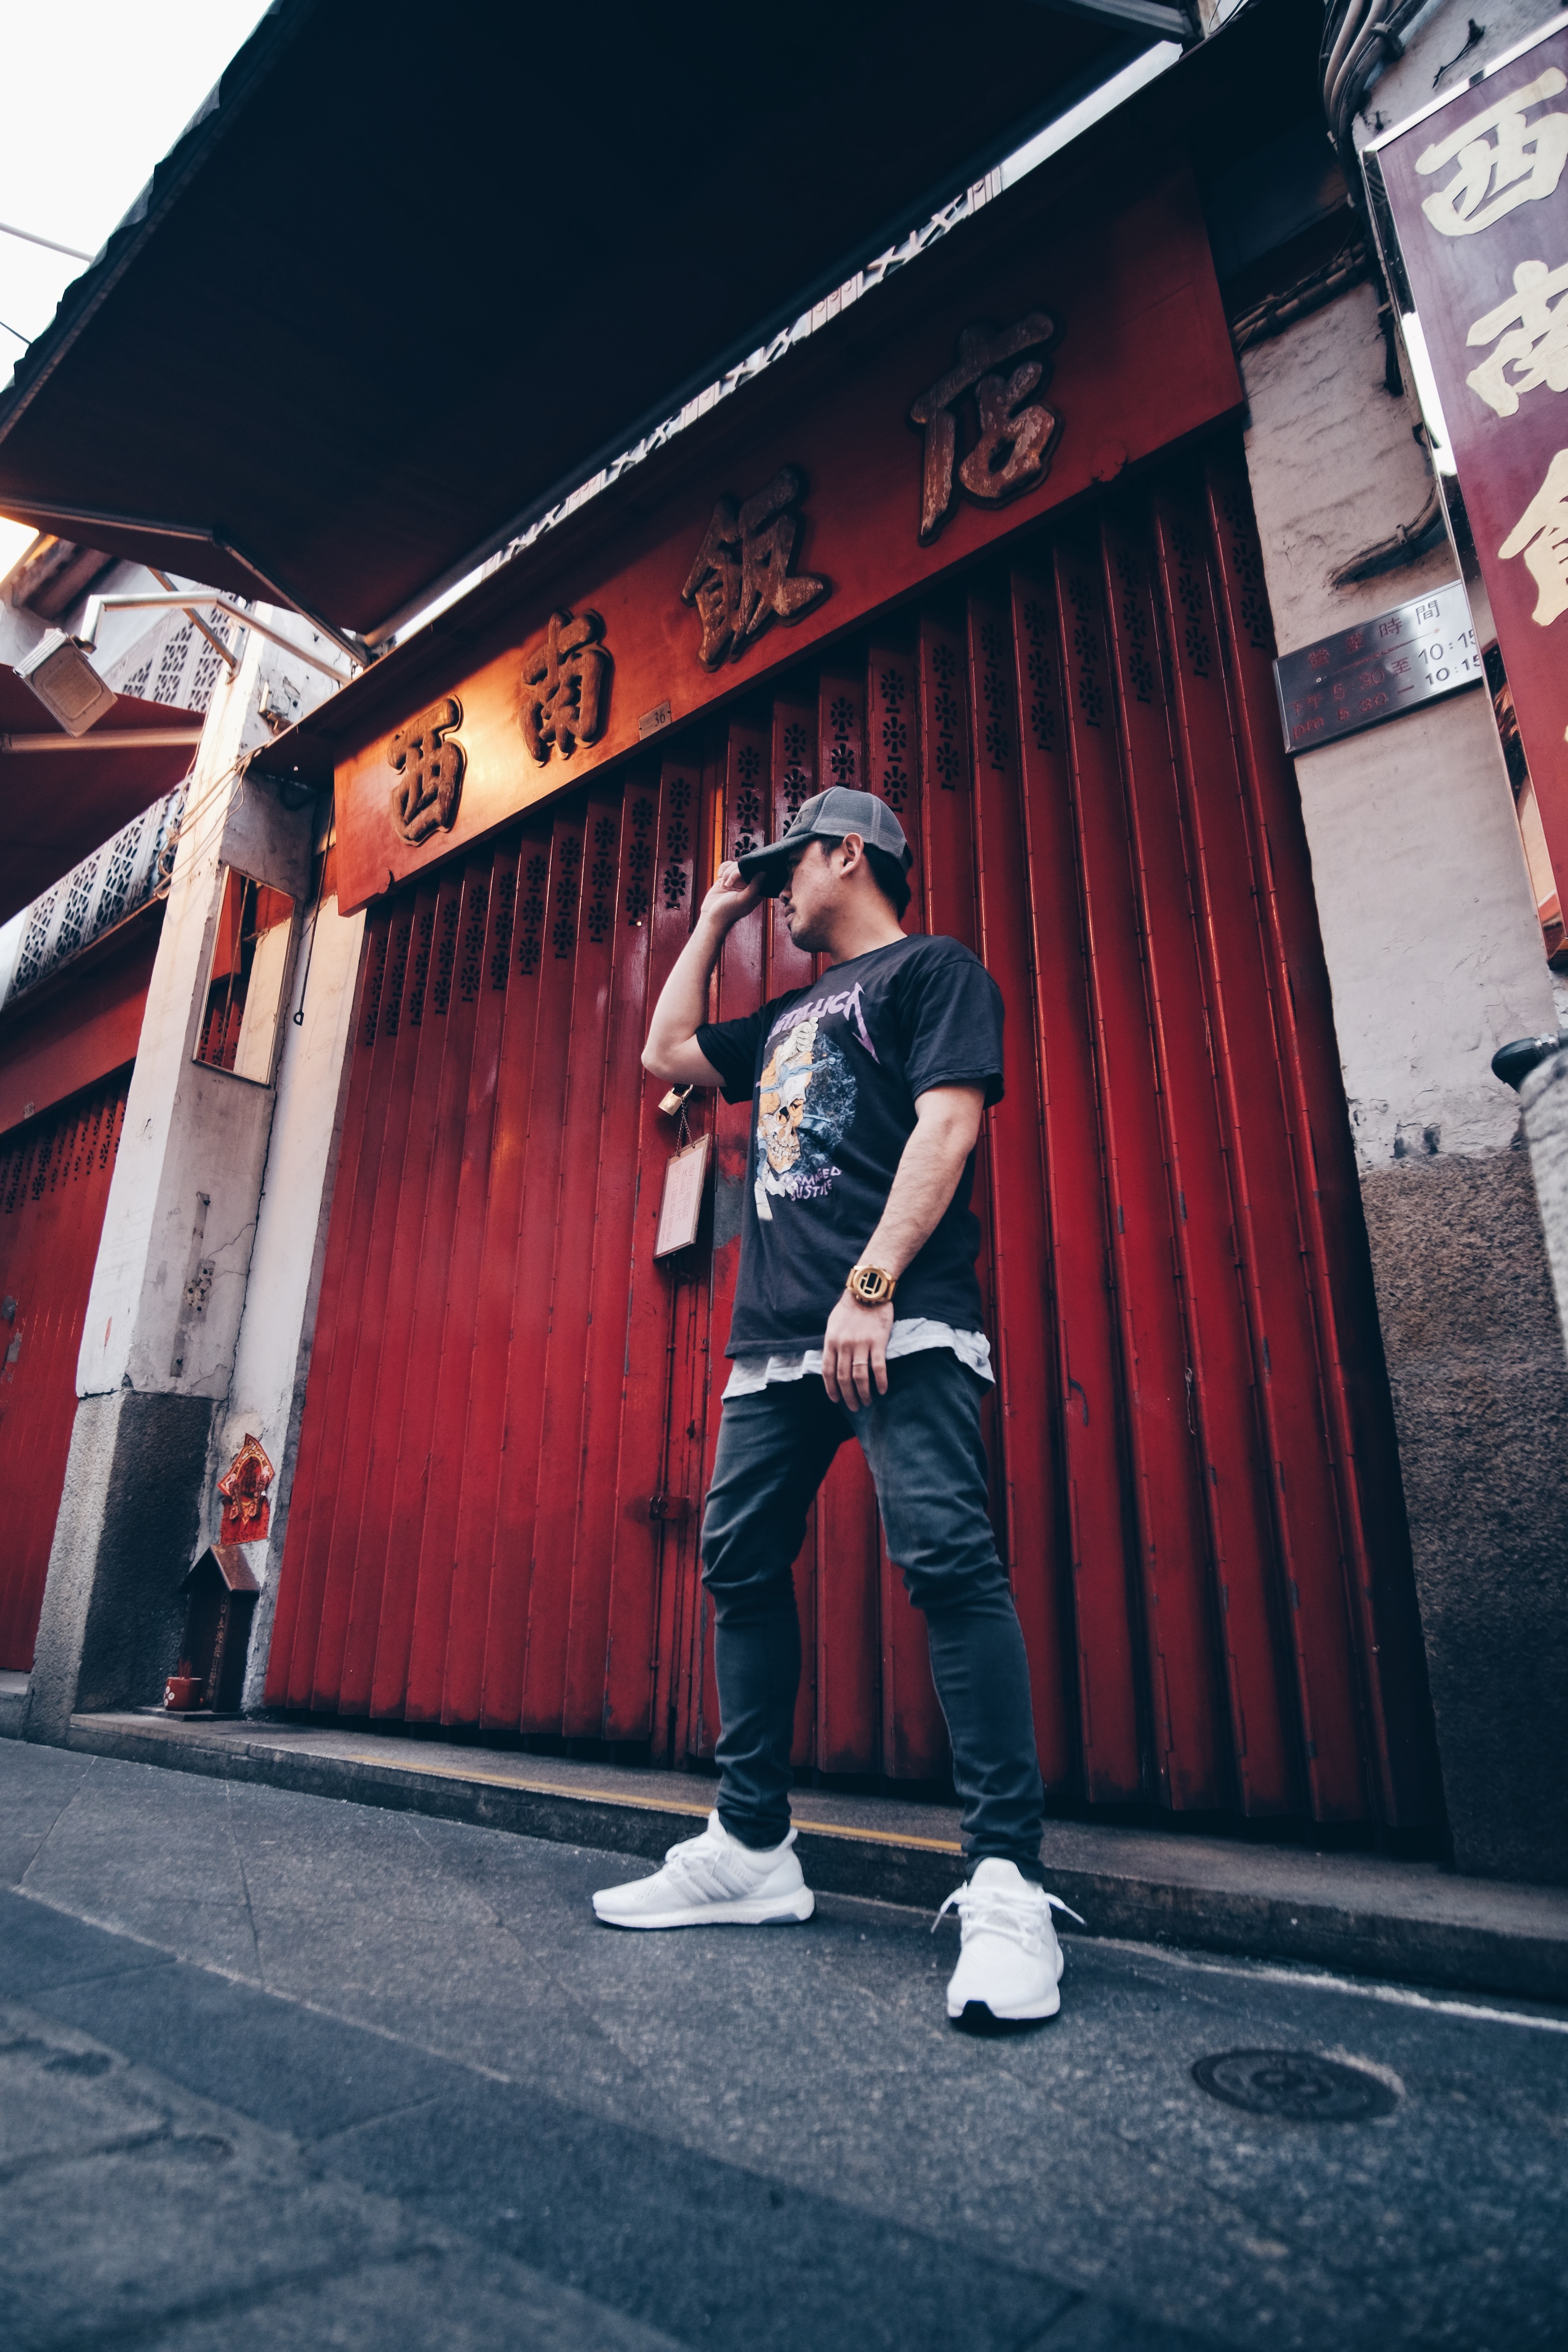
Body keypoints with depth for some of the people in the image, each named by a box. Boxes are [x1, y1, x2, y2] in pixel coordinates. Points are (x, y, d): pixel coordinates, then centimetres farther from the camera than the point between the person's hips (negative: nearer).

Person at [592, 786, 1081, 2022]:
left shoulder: (933, 969, 6)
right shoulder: (788, 1017, 30)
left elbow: (947, 1124, -9)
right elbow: (666, 1051, 34)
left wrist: (872, 1287, -19)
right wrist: (713, 923, 34)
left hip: (903, 1327, -8)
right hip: (774, 1338, 9)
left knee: (948, 1557, -16)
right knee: (741, 1563, 6)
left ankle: (1007, 1881, -9)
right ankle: (752, 1849, 16)